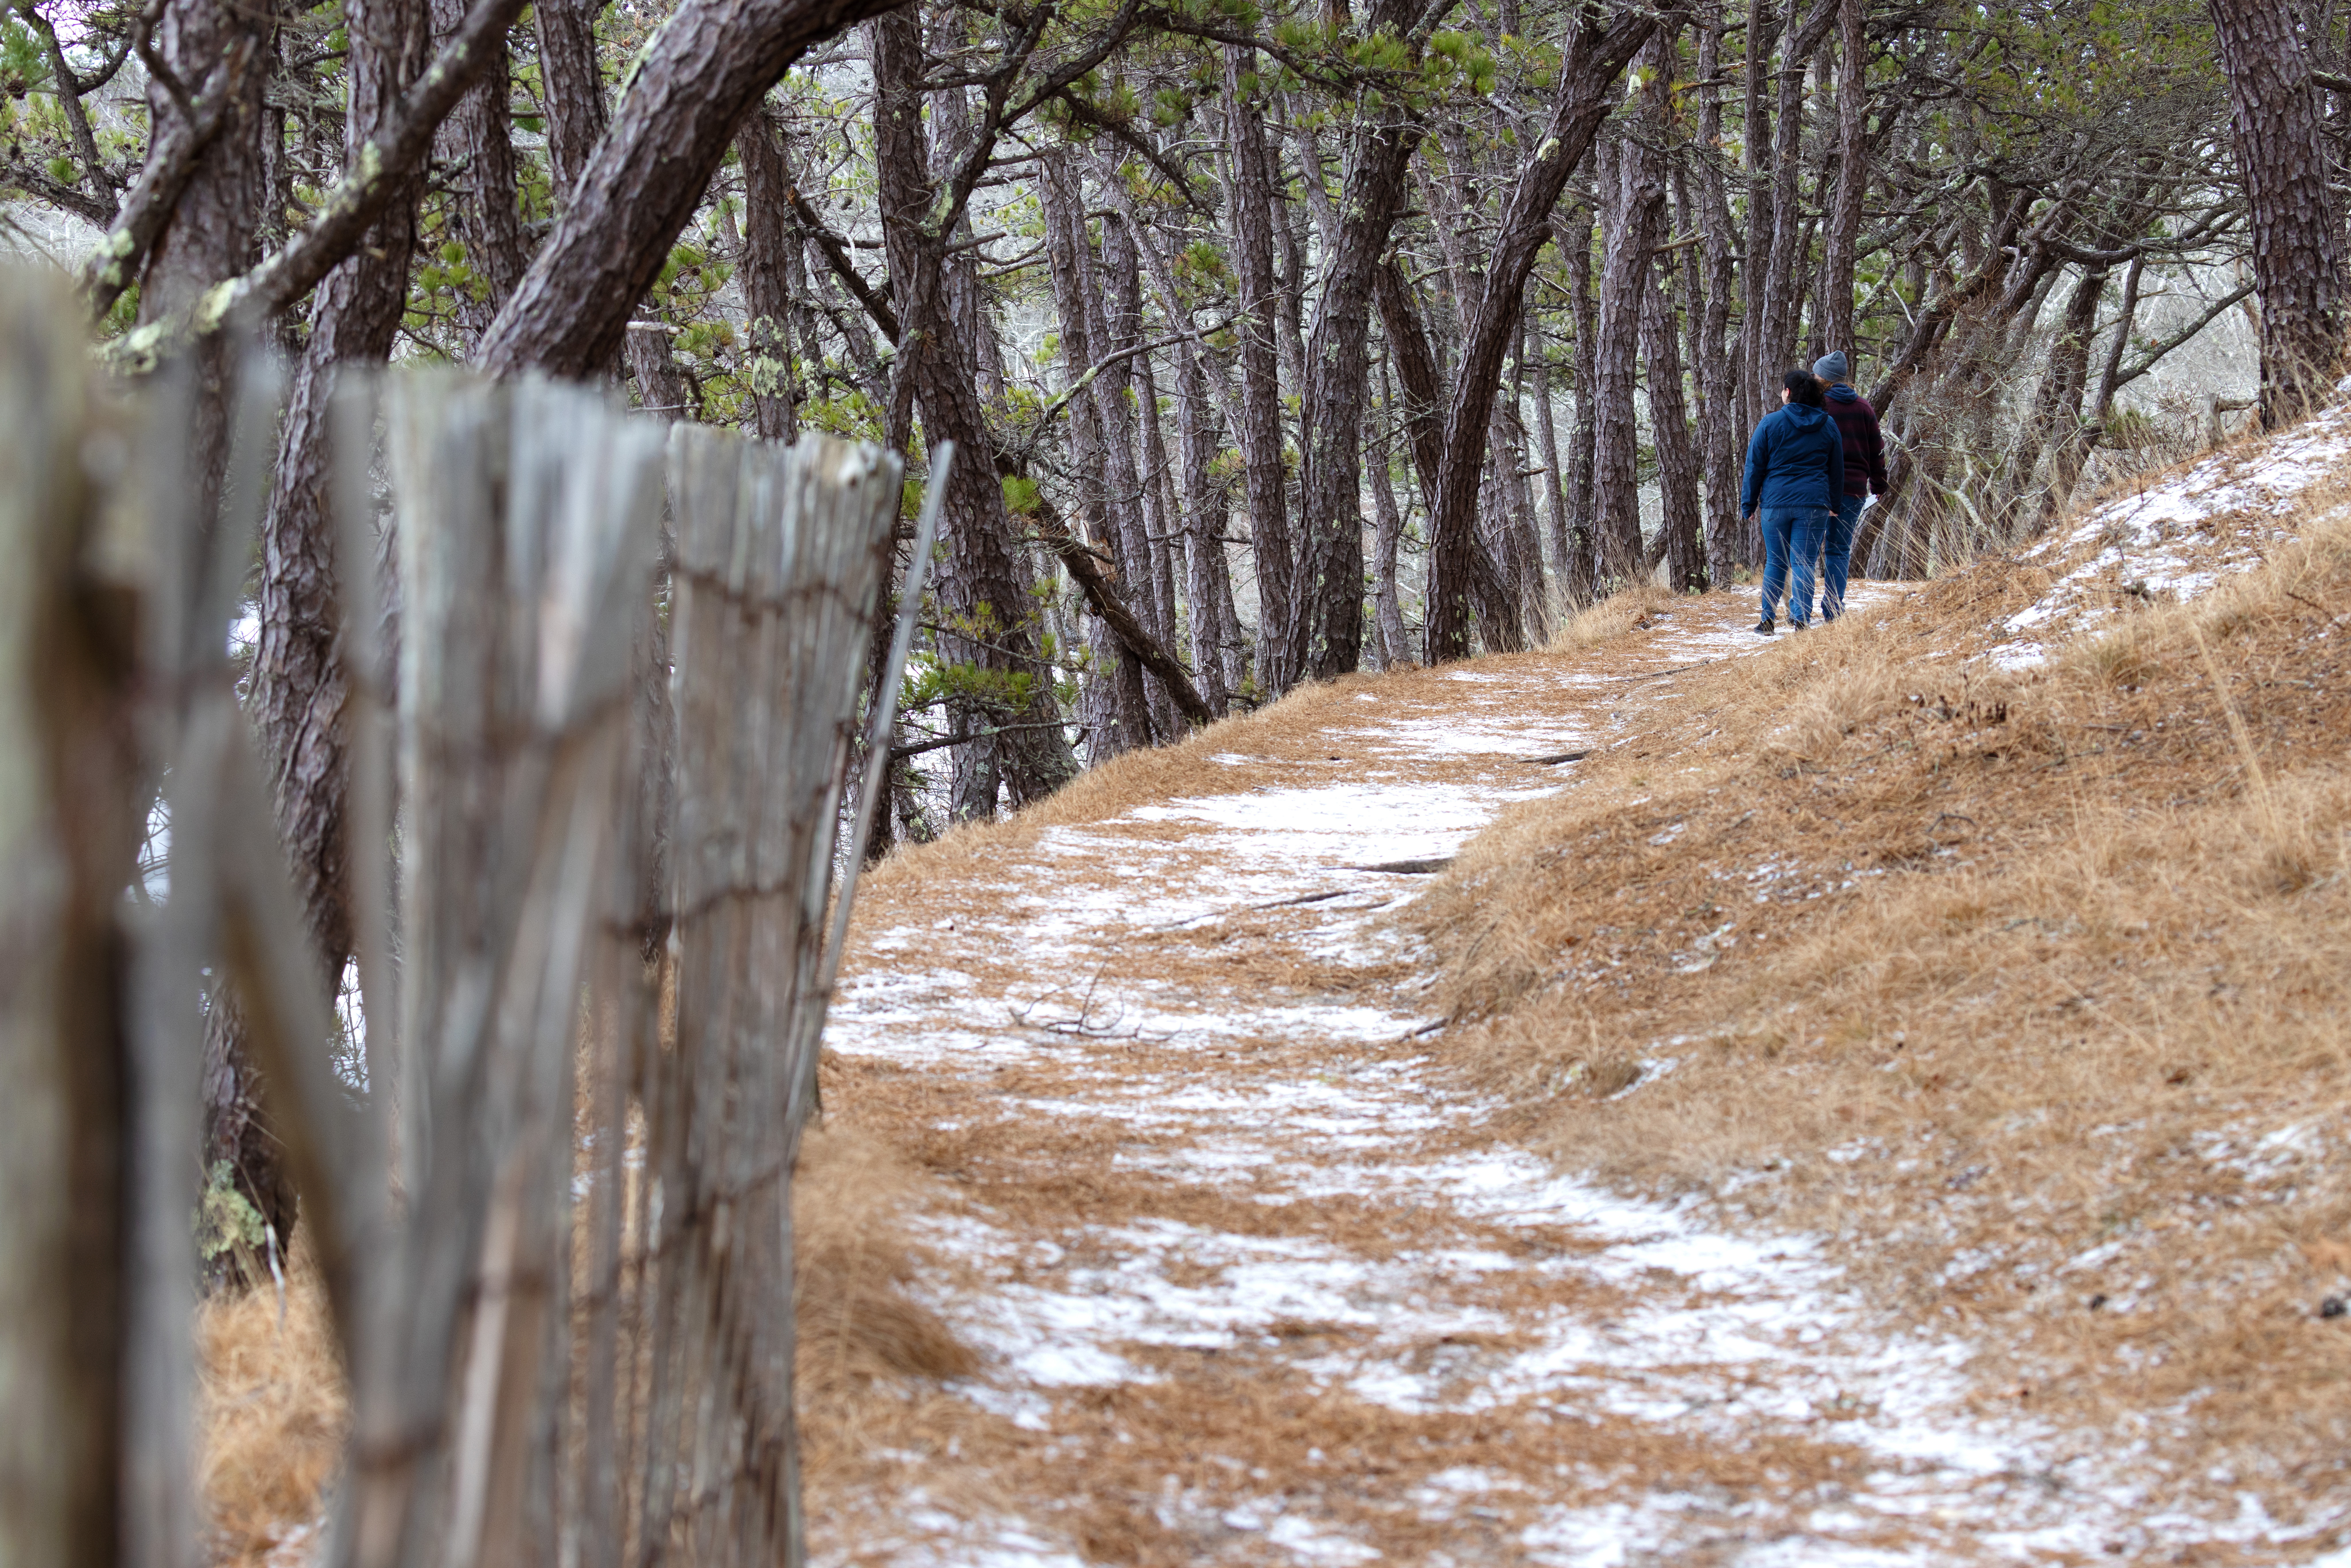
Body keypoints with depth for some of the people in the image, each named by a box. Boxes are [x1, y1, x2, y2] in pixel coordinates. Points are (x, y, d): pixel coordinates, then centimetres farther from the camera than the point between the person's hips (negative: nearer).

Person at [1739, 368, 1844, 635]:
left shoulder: (1770, 423, -1)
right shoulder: (1828, 426, 7)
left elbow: (1755, 468, 1)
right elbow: (1837, 470, 14)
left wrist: (1748, 504, 8)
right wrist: (1832, 504, 22)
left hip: (1775, 503, -1)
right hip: (1814, 503, 1)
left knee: (1776, 562, 9)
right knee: (1804, 563, 0)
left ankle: (1768, 620, 9)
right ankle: (1801, 620, -7)